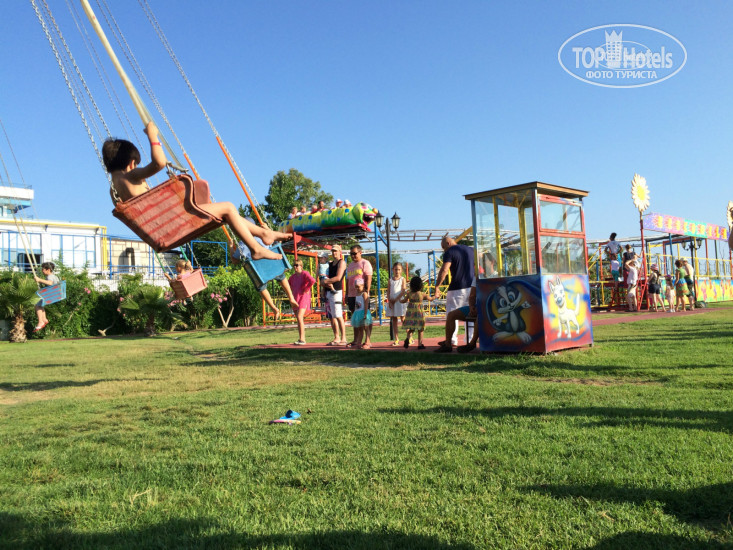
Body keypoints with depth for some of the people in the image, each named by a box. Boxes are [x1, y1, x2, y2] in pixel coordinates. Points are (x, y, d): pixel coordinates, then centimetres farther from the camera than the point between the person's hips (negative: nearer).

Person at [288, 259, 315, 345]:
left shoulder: (305, 274, -8)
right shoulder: (292, 276, 14)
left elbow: (312, 280, -28)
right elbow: (287, 284, 32)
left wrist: (306, 289, -18)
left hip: (303, 297, -8)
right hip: (295, 298, 8)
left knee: (299, 317, -19)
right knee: (298, 319, 8)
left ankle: (302, 339, -19)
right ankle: (301, 339, 14)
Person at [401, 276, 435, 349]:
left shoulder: (409, 294, -1)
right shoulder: (422, 294, -4)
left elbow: (403, 301, 10)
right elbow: (430, 299, 11)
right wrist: (435, 296, 32)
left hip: (410, 313, 2)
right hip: (419, 313, -2)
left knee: (411, 329, 13)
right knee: (420, 330, 8)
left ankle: (408, 338, -14)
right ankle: (420, 344, 9)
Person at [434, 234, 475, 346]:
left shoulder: (449, 253, -5)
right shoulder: (471, 250, 15)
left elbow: (444, 271, -17)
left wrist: (437, 287, -15)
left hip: (457, 288, -6)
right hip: (472, 287, 6)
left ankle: (452, 340, 3)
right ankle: (470, 340, 10)